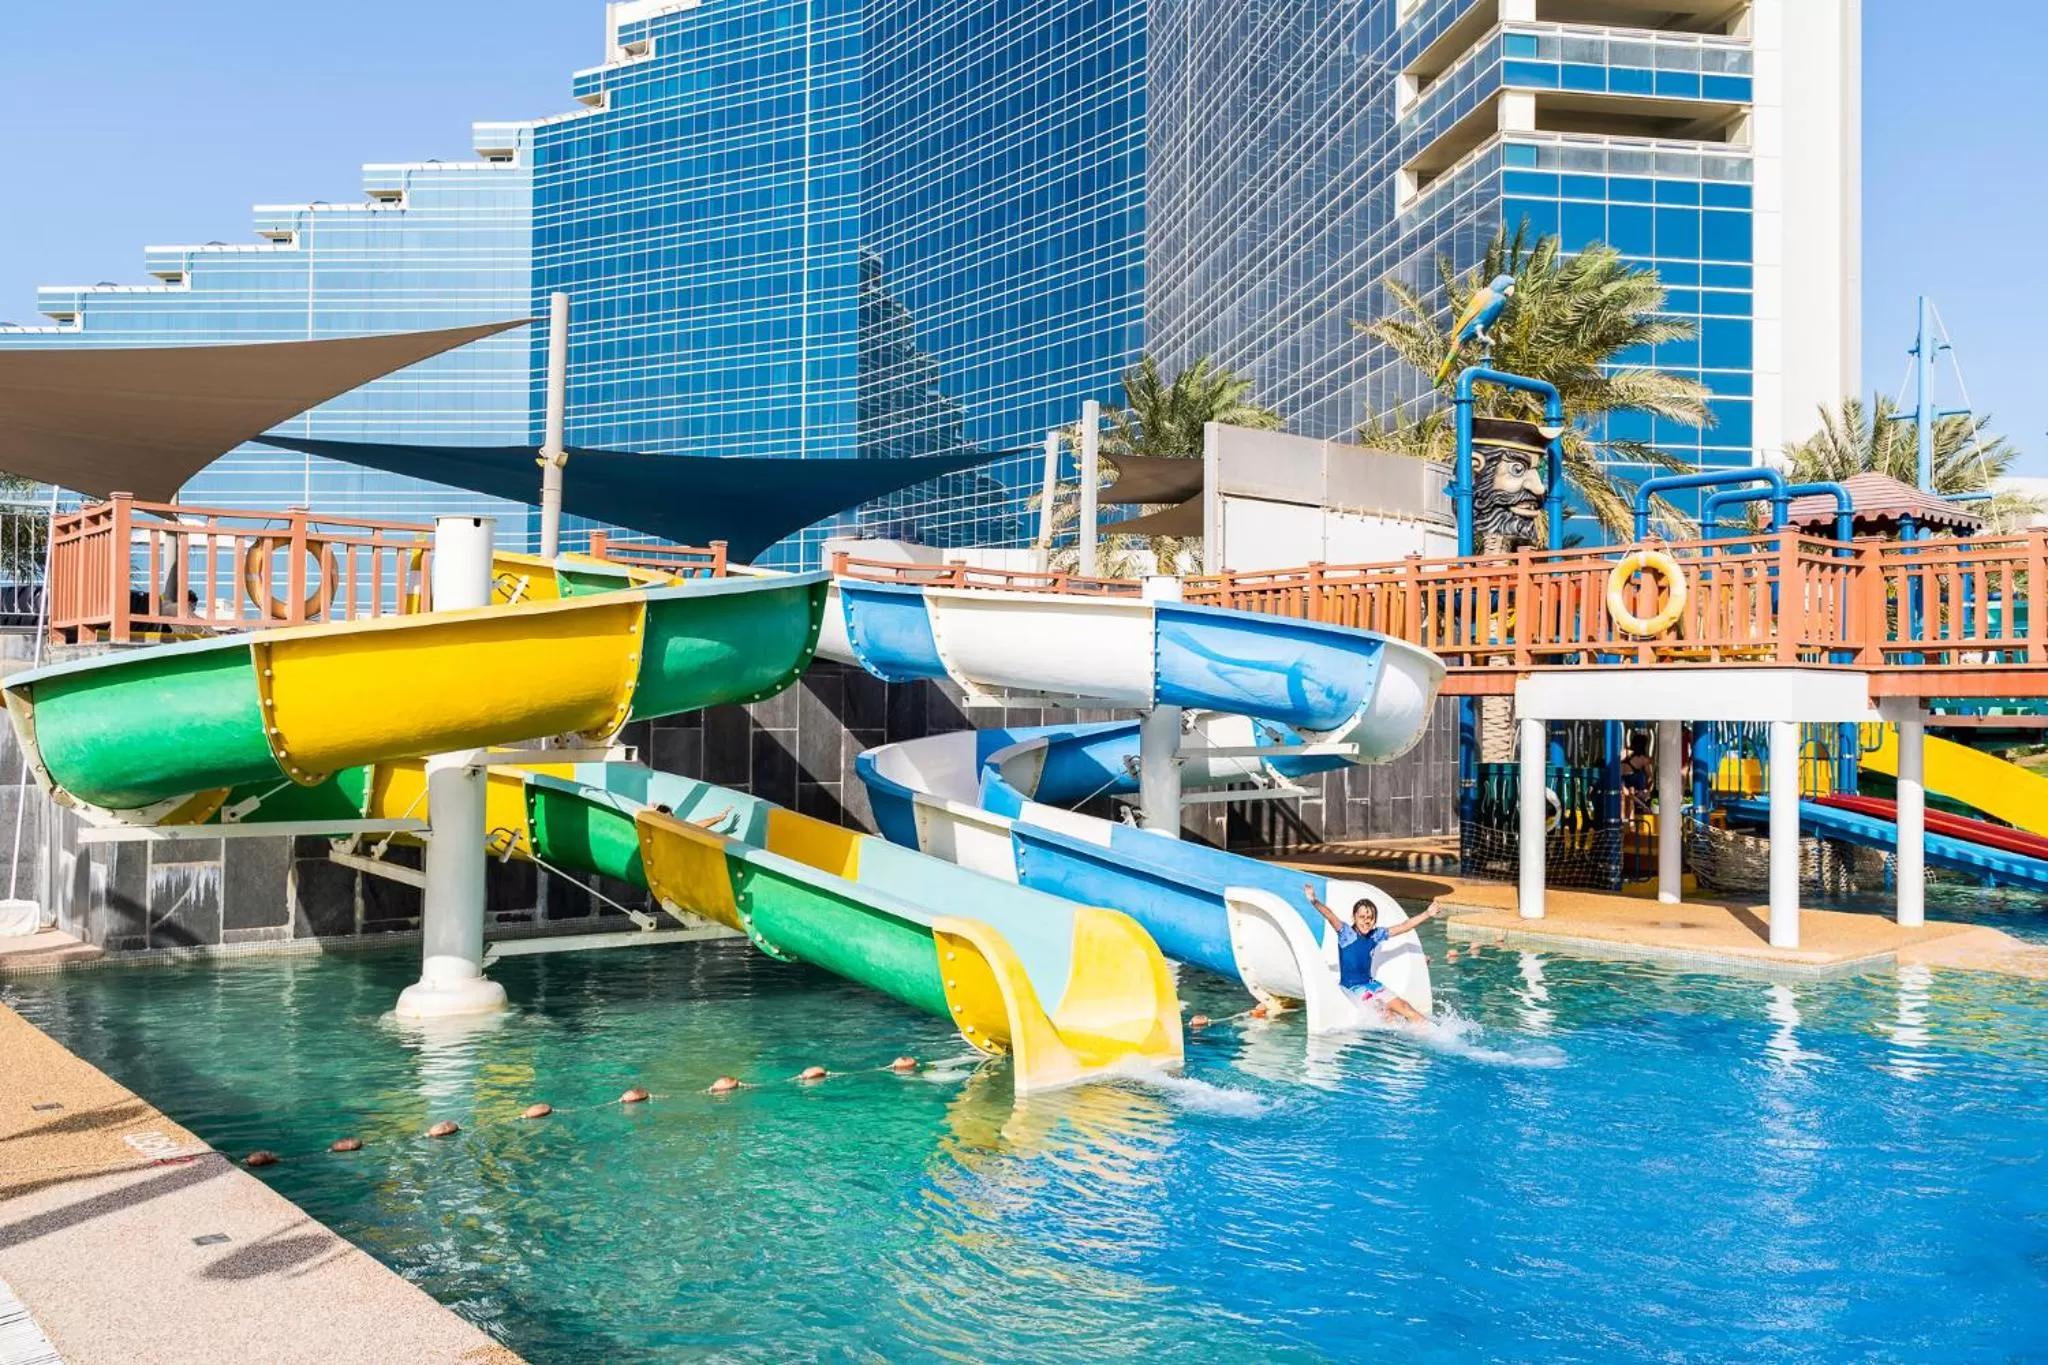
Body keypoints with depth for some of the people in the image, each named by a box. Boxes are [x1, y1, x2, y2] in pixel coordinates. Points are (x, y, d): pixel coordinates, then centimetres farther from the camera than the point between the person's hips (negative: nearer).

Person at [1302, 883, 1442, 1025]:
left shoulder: (1377, 934, 1)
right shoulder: (1346, 933, -14)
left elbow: (1404, 926, 7)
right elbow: (1330, 917, -32)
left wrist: (1428, 914, 6)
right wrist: (1315, 902, -50)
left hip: (1370, 982, 6)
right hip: (1352, 986, -6)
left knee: (1402, 1006, -6)